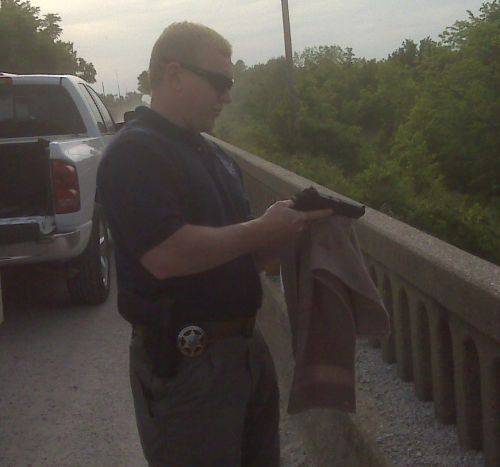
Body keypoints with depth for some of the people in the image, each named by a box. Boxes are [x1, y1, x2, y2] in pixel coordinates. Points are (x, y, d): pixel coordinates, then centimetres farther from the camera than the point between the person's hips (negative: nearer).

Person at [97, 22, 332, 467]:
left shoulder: (215, 156, 15)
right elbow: (166, 255, -28)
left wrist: (289, 226, 0)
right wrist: (264, 228, -17)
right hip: (184, 360, -9)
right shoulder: (134, 151, -15)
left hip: (245, 344, 9)